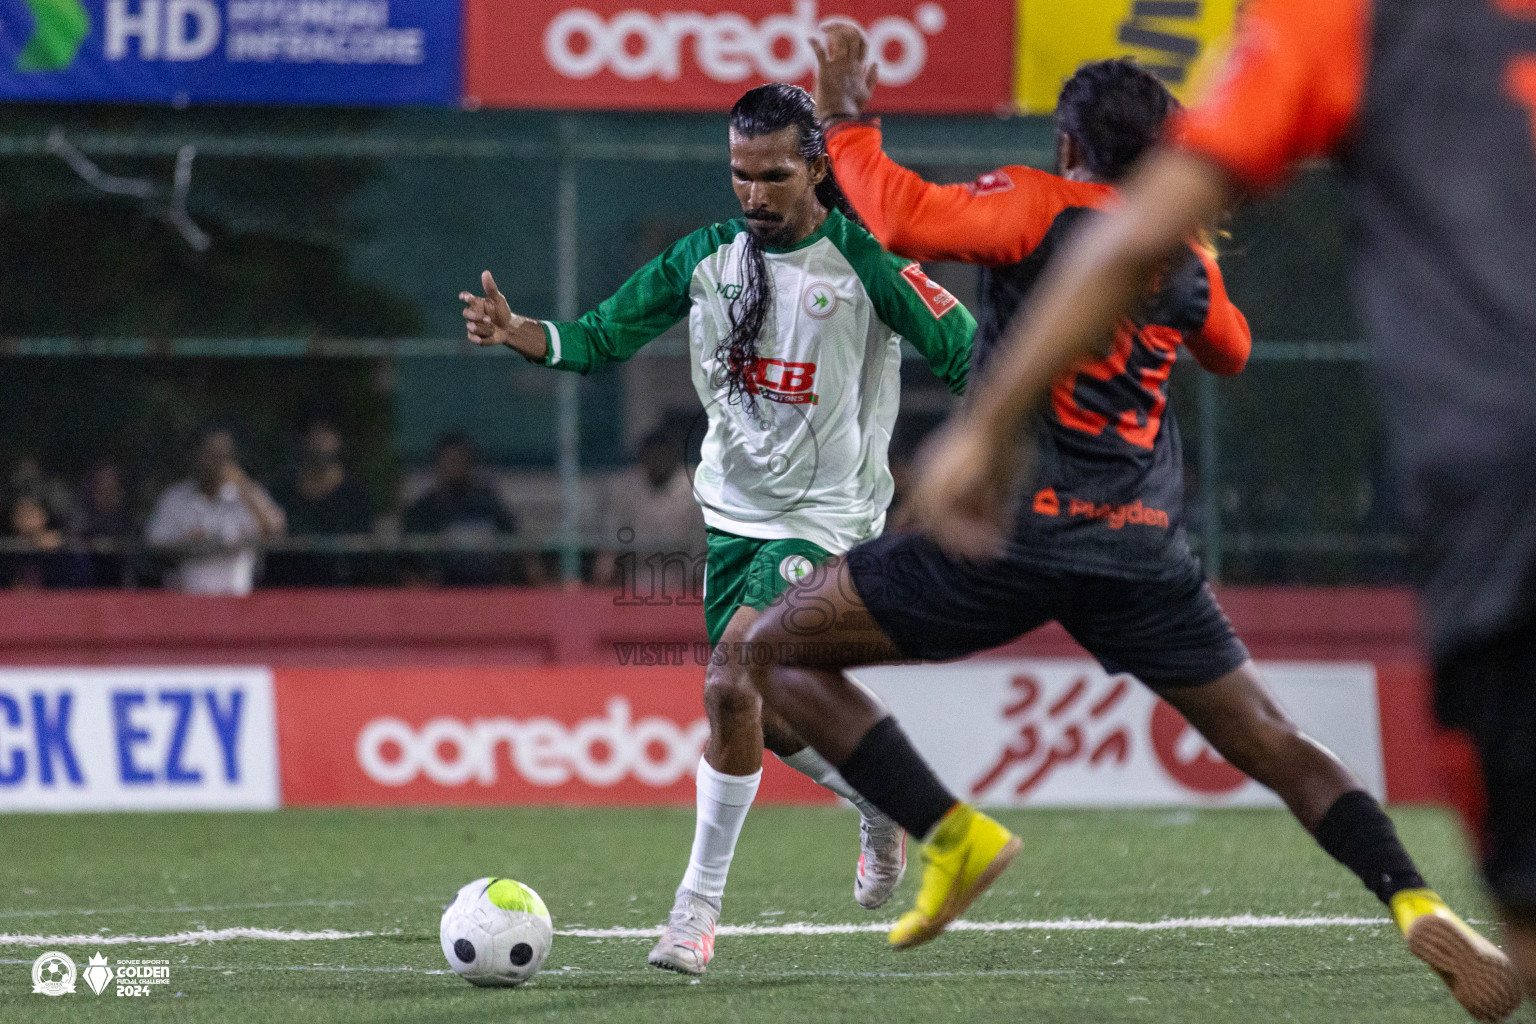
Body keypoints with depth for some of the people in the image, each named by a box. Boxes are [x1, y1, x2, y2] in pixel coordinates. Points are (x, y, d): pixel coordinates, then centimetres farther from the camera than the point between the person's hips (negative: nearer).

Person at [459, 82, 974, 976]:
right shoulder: (708, 257, 0)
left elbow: (966, 355, -13)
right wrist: (517, 332, -14)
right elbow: (601, 339, 3)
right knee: (765, 719, 12)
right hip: (733, 513, 6)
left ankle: (700, 904, -12)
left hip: (824, 517, -6)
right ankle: (885, 805, 42)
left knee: (732, 683, -22)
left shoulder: (866, 260, -13)